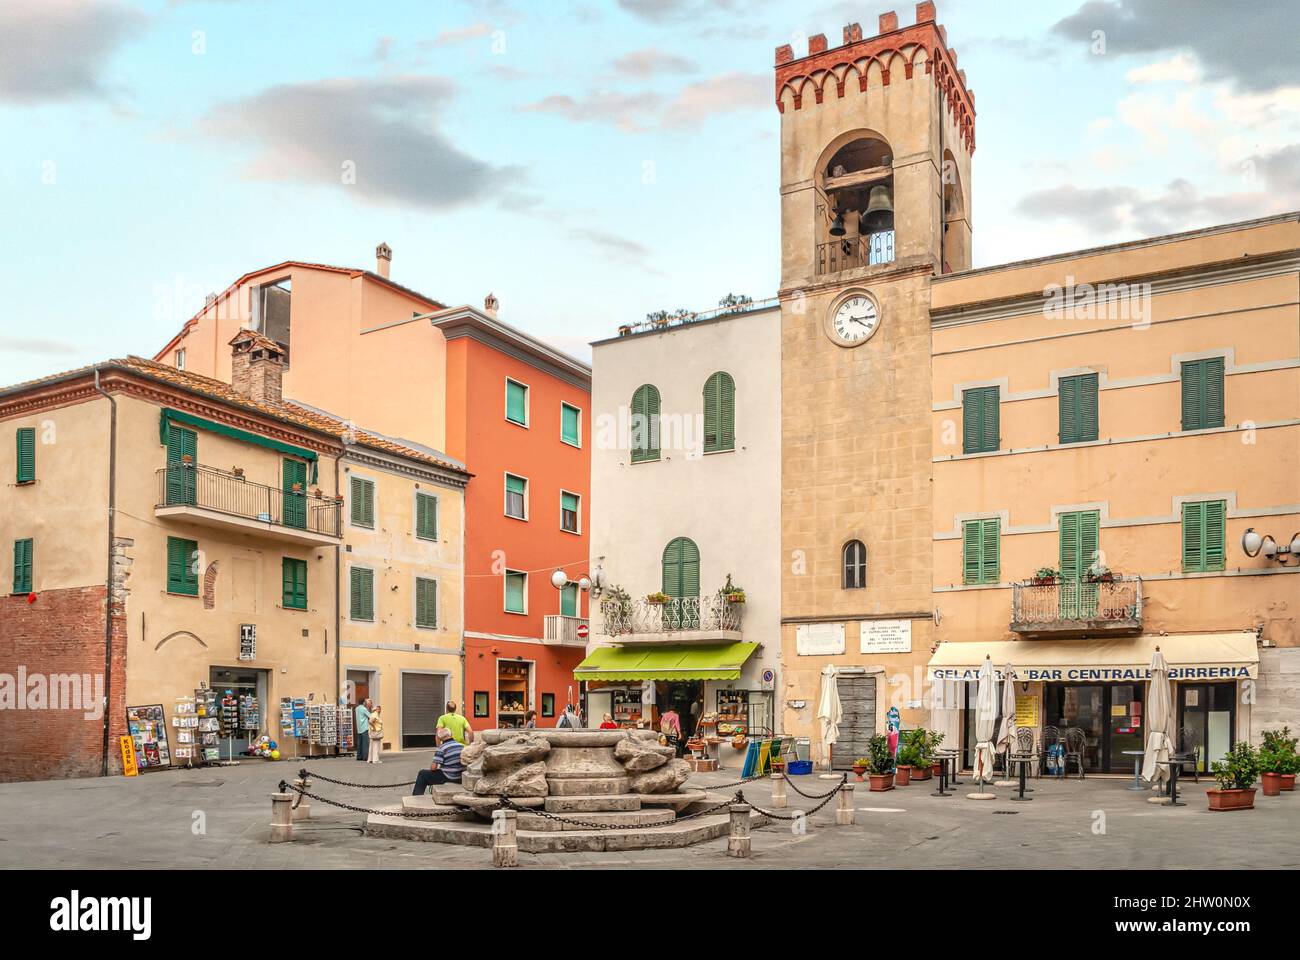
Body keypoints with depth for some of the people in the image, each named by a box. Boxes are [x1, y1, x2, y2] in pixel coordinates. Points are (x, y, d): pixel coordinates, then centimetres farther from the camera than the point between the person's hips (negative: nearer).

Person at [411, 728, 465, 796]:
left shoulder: (442, 748, -14)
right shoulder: (461, 746, 3)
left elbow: (433, 767, -17)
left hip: (448, 778, -6)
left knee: (422, 774, 11)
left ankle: (416, 797, 15)